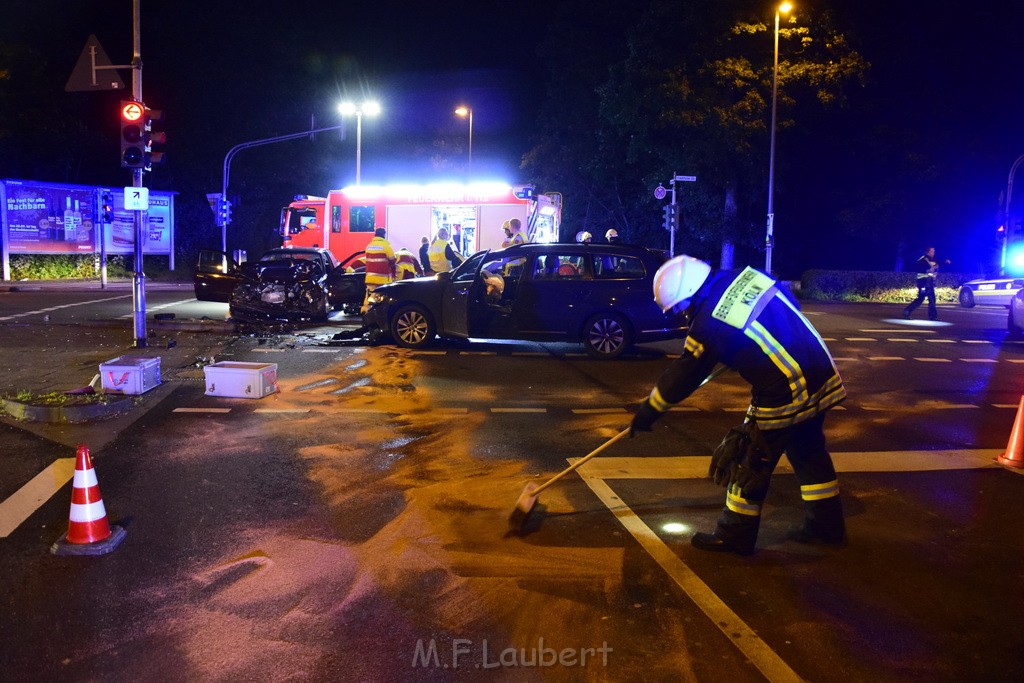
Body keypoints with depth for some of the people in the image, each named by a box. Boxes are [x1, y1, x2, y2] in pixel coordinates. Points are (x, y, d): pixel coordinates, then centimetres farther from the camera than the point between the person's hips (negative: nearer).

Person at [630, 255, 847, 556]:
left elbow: (684, 374, -8)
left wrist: (649, 411, 4)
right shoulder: (747, 277, 2)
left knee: (750, 463, 6)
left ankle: (735, 536, 17)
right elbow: (788, 304, 18)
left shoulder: (709, 324, -18)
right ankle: (826, 525, 34)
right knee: (810, 452, 22)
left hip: (782, 396, -8)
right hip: (824, 376, 8)